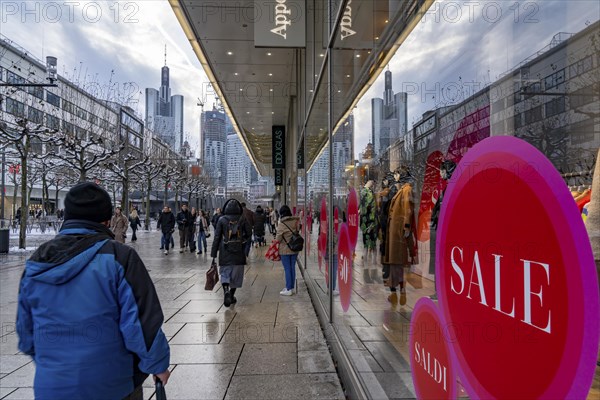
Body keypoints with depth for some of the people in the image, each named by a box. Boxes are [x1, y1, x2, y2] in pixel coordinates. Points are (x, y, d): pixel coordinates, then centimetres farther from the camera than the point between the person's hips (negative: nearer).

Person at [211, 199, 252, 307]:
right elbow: (249, 233, 1)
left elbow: (217, 237, -4)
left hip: (225, 253, -1)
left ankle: (226, 290, -17)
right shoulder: (242, 219, -2)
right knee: (236, 274, 13)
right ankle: (231, 296, 20)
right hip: (239, 252, 1)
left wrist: (213, 253, 0)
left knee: (225, 273, 7)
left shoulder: (222, 220, -4)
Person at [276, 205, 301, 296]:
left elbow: (278, 238, -11)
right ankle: (291, 287, 21)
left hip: (285, 249, -5)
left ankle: (289, 289, 7)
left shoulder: (281, 223, -15)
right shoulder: (295, 221, -1)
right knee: (292, 268, 12)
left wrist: (276, 242, 8)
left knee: (287, 269, 2)